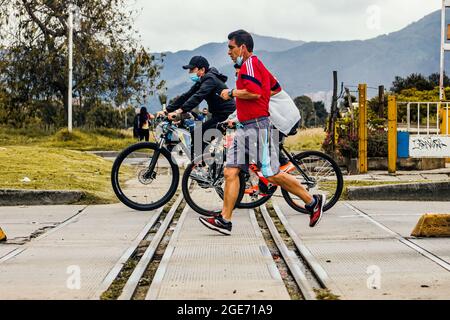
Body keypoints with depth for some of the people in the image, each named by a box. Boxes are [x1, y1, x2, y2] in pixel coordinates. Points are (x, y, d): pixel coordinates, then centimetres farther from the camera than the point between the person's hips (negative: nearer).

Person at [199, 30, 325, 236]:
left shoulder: (250, 63, -10)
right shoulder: (255, 64, 22)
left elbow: (254, 92, -24)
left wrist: (231, 93, -9)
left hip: (257, 126, -11)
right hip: (246, 128, 11)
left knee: (272, 175, -7)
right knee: (230, 171, 1)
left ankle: (313, 202, 8)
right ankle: (225, 220, -1)